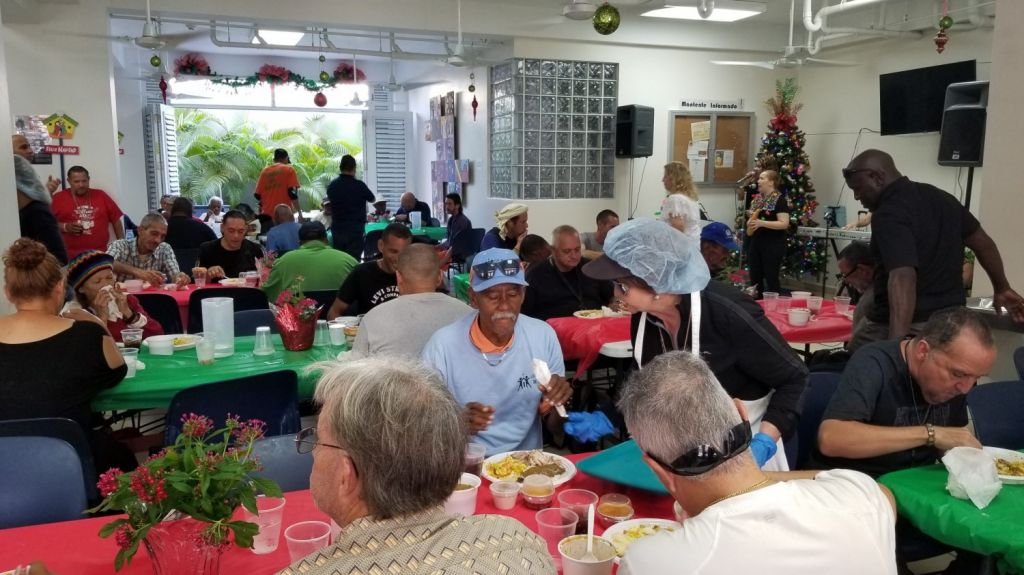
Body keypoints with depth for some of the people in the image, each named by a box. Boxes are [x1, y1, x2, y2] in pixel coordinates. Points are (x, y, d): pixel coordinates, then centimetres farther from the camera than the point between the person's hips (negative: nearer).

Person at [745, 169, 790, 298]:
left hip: (773, 245, -8)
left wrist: (762, 223, -26)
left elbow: (784, 224, -18)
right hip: (756, 243, 8)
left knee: (772, 279, -3)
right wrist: (750, 222, 4)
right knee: (755, 278, 11)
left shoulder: (780, 200, -10)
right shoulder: (757, 198, 13)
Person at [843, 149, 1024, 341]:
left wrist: (895, 343, -40)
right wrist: (1002, 289, 32)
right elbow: (983, 243, 19)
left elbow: (903, 278, -32)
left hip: (908, 328, -8)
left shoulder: (889, 215, -19)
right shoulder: (939, 197, 9)